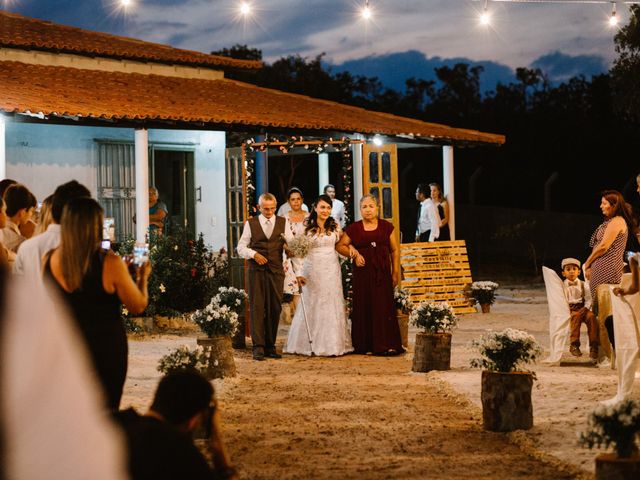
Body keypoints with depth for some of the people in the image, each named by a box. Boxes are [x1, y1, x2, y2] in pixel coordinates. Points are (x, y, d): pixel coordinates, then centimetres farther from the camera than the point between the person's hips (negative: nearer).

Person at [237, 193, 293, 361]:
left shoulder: (283, 223, 11)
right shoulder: (251, 223, 8)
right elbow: (241, 247, 7)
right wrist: (254, 254, -10)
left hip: (276, 271, 2)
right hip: (256, 270, -2)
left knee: (275, 309, 2)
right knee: (257, 308, -7)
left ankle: (270, 347, 11)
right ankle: (258, 347, -9)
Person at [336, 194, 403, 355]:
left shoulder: (386, 227, 7)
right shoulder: (354, 228, 5)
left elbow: (395, 251, 9)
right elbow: (340, 246, 10)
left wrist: (396, 273, 4)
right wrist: (354, 254, -5)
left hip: (382, 273, 0)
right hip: (362, 274, 0)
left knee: (384, 306, -4)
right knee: (364, 307, -2)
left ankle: (386, 345, -3)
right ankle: (365, 346, 1)